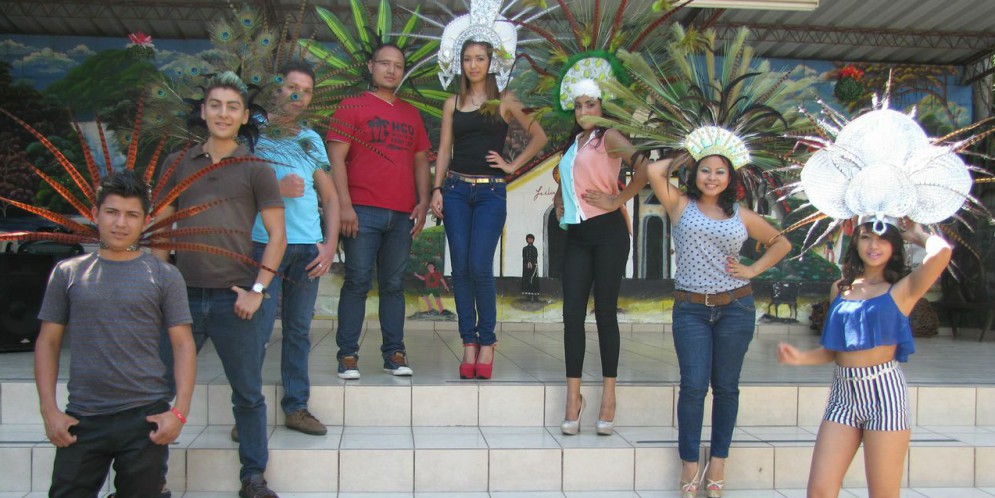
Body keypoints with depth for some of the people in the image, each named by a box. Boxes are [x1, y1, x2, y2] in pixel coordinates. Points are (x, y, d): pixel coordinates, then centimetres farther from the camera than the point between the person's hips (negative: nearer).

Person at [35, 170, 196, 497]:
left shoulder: (164, 276, 3)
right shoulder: (67, 273, 7)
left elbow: (183, 345, 1)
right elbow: (47, 342, 9)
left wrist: (179, 412, -8)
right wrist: (49, 410, 0)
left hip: (144, 417, -1)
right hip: (81, 418, 1)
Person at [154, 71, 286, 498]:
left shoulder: (255, 169, 3)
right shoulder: (179, 163, 10)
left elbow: (277, 235, 0)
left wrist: (257, 290, -7)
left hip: (234, 299, -2)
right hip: (184, 295, 2)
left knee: (248, 394, 6)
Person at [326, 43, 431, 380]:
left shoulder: (411, 114, 19)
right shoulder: (352, 107, 4)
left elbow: (421, 161, 20)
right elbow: (336, 157, -3)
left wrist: (423, 202, 7)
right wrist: (344, 204, -12)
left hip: (402, 215, 4)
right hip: (363, 212, -4)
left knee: (393, 285, 8)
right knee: (358, 283, -3)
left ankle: (394, 354, 13)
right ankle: (348, 356, 3)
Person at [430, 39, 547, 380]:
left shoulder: (504, 101, 6)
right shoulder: (452, 104, 13)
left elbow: (539, 137, 10)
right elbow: (444, 150, 11)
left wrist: (513, 165, 2)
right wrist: (437, 189, 1)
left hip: (491, 192, -3)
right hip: (456, 189, 3)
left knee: (479, 268, -12)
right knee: (460, 268, -2)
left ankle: (487, 343, 3)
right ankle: (469, 344, 5)